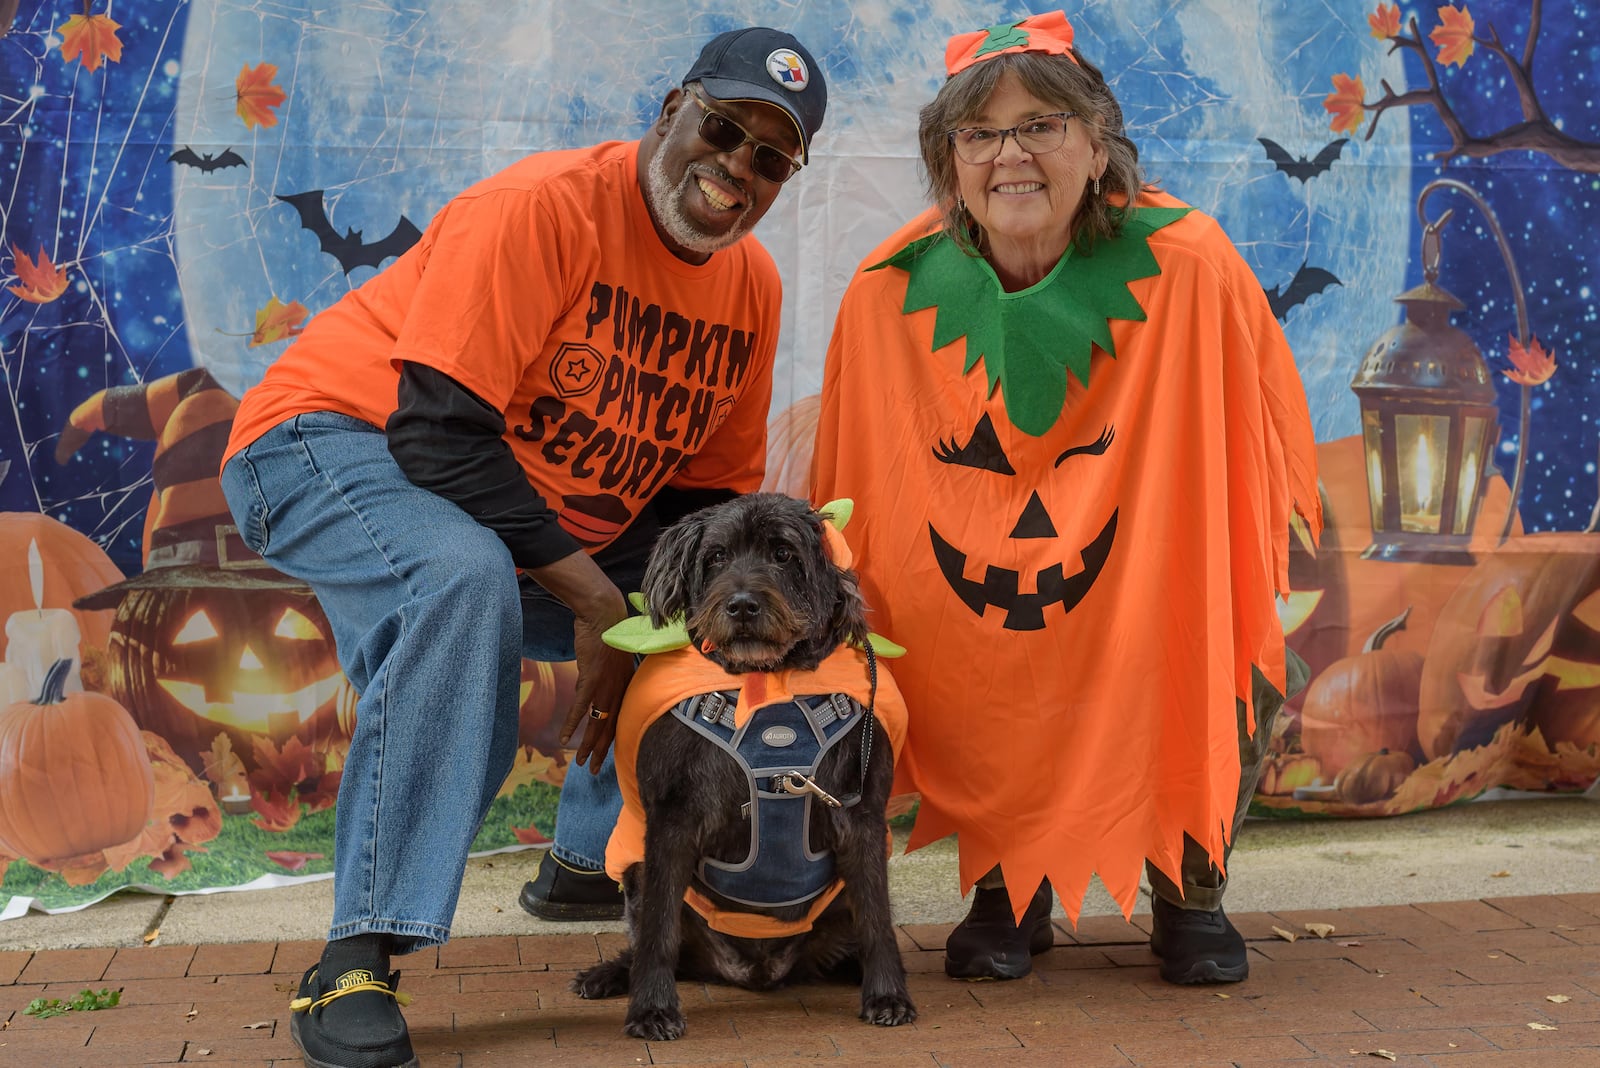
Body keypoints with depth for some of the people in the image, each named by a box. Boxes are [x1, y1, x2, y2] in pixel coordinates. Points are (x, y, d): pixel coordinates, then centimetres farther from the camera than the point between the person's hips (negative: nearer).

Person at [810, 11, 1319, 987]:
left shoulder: (1187, 265, -17)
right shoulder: (889, 296, -11)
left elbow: (1262, 451, -7)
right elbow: (853, 504, 0)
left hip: (1149, 602, -1)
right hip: (979, 640, 2)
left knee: (1240, 672, -25)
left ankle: (1190, 891, 9)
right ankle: (1007, 889, 12)